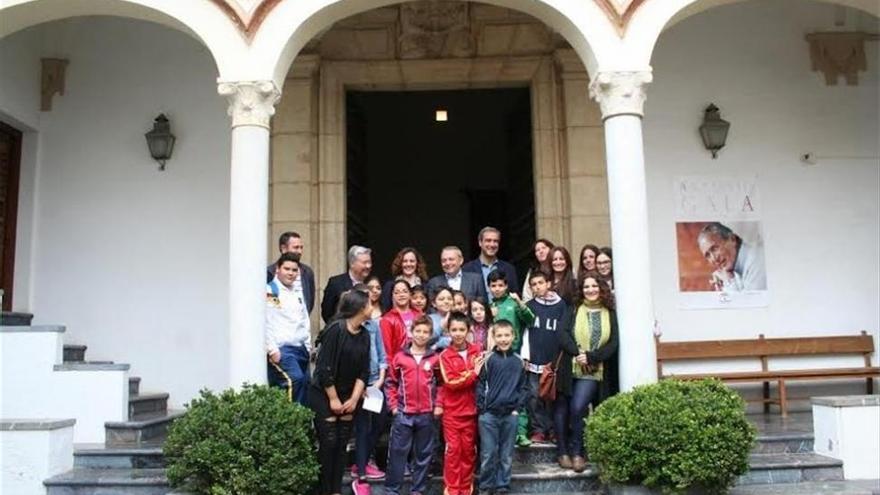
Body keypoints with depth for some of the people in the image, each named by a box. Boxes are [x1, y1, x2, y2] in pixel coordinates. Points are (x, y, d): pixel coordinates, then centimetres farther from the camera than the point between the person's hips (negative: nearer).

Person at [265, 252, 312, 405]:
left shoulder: (297, 293, 18)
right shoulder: (269, 291, -7)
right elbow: (264, 322, -14)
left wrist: (308, 346, 16)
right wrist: (272, 350, -17)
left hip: (300, 349, 8)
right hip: (281, 349, -8)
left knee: (304, 383, 5)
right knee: (295, 379, -25)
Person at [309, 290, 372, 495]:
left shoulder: (364, 335, 3)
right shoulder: (336, 329, -17)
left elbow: (363, 371, 4)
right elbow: (324, 367, -17)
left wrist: (354, 399, -6)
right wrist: (333, 399, -13)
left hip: (348, 397, 6)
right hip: (325, 395, -6)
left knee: (342, 444, 7)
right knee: (328, 443, -6)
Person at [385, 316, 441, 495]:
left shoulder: (434, 359, 1)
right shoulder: (400, 356, -1)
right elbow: (391, 383, 4)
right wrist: (393, 405, -1)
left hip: (426, 414, 1)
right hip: (403, 413, -1)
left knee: (423, 454, 9)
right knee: (398, 451, 3)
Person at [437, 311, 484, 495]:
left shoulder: (476, 351, 0)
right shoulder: (445, 356, -7)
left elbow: (483, 378, 10)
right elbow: (450, 383, -15)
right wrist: (473, 374, -17)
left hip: (471, 409, 2)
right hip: (451, 410, -2)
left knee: (469, 449, 10)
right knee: (453, 449, 2)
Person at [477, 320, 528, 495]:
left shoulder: (518, 361, 6)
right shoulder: (488, 359, -3)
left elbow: (522, 386, 11)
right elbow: (480, 384, -2)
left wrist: (518, 408, 2)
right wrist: (482, 408, -8)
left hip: (510, 414, 3)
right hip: (489, 414, -2)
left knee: (506, 455, 10)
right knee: (488, 454, 2)